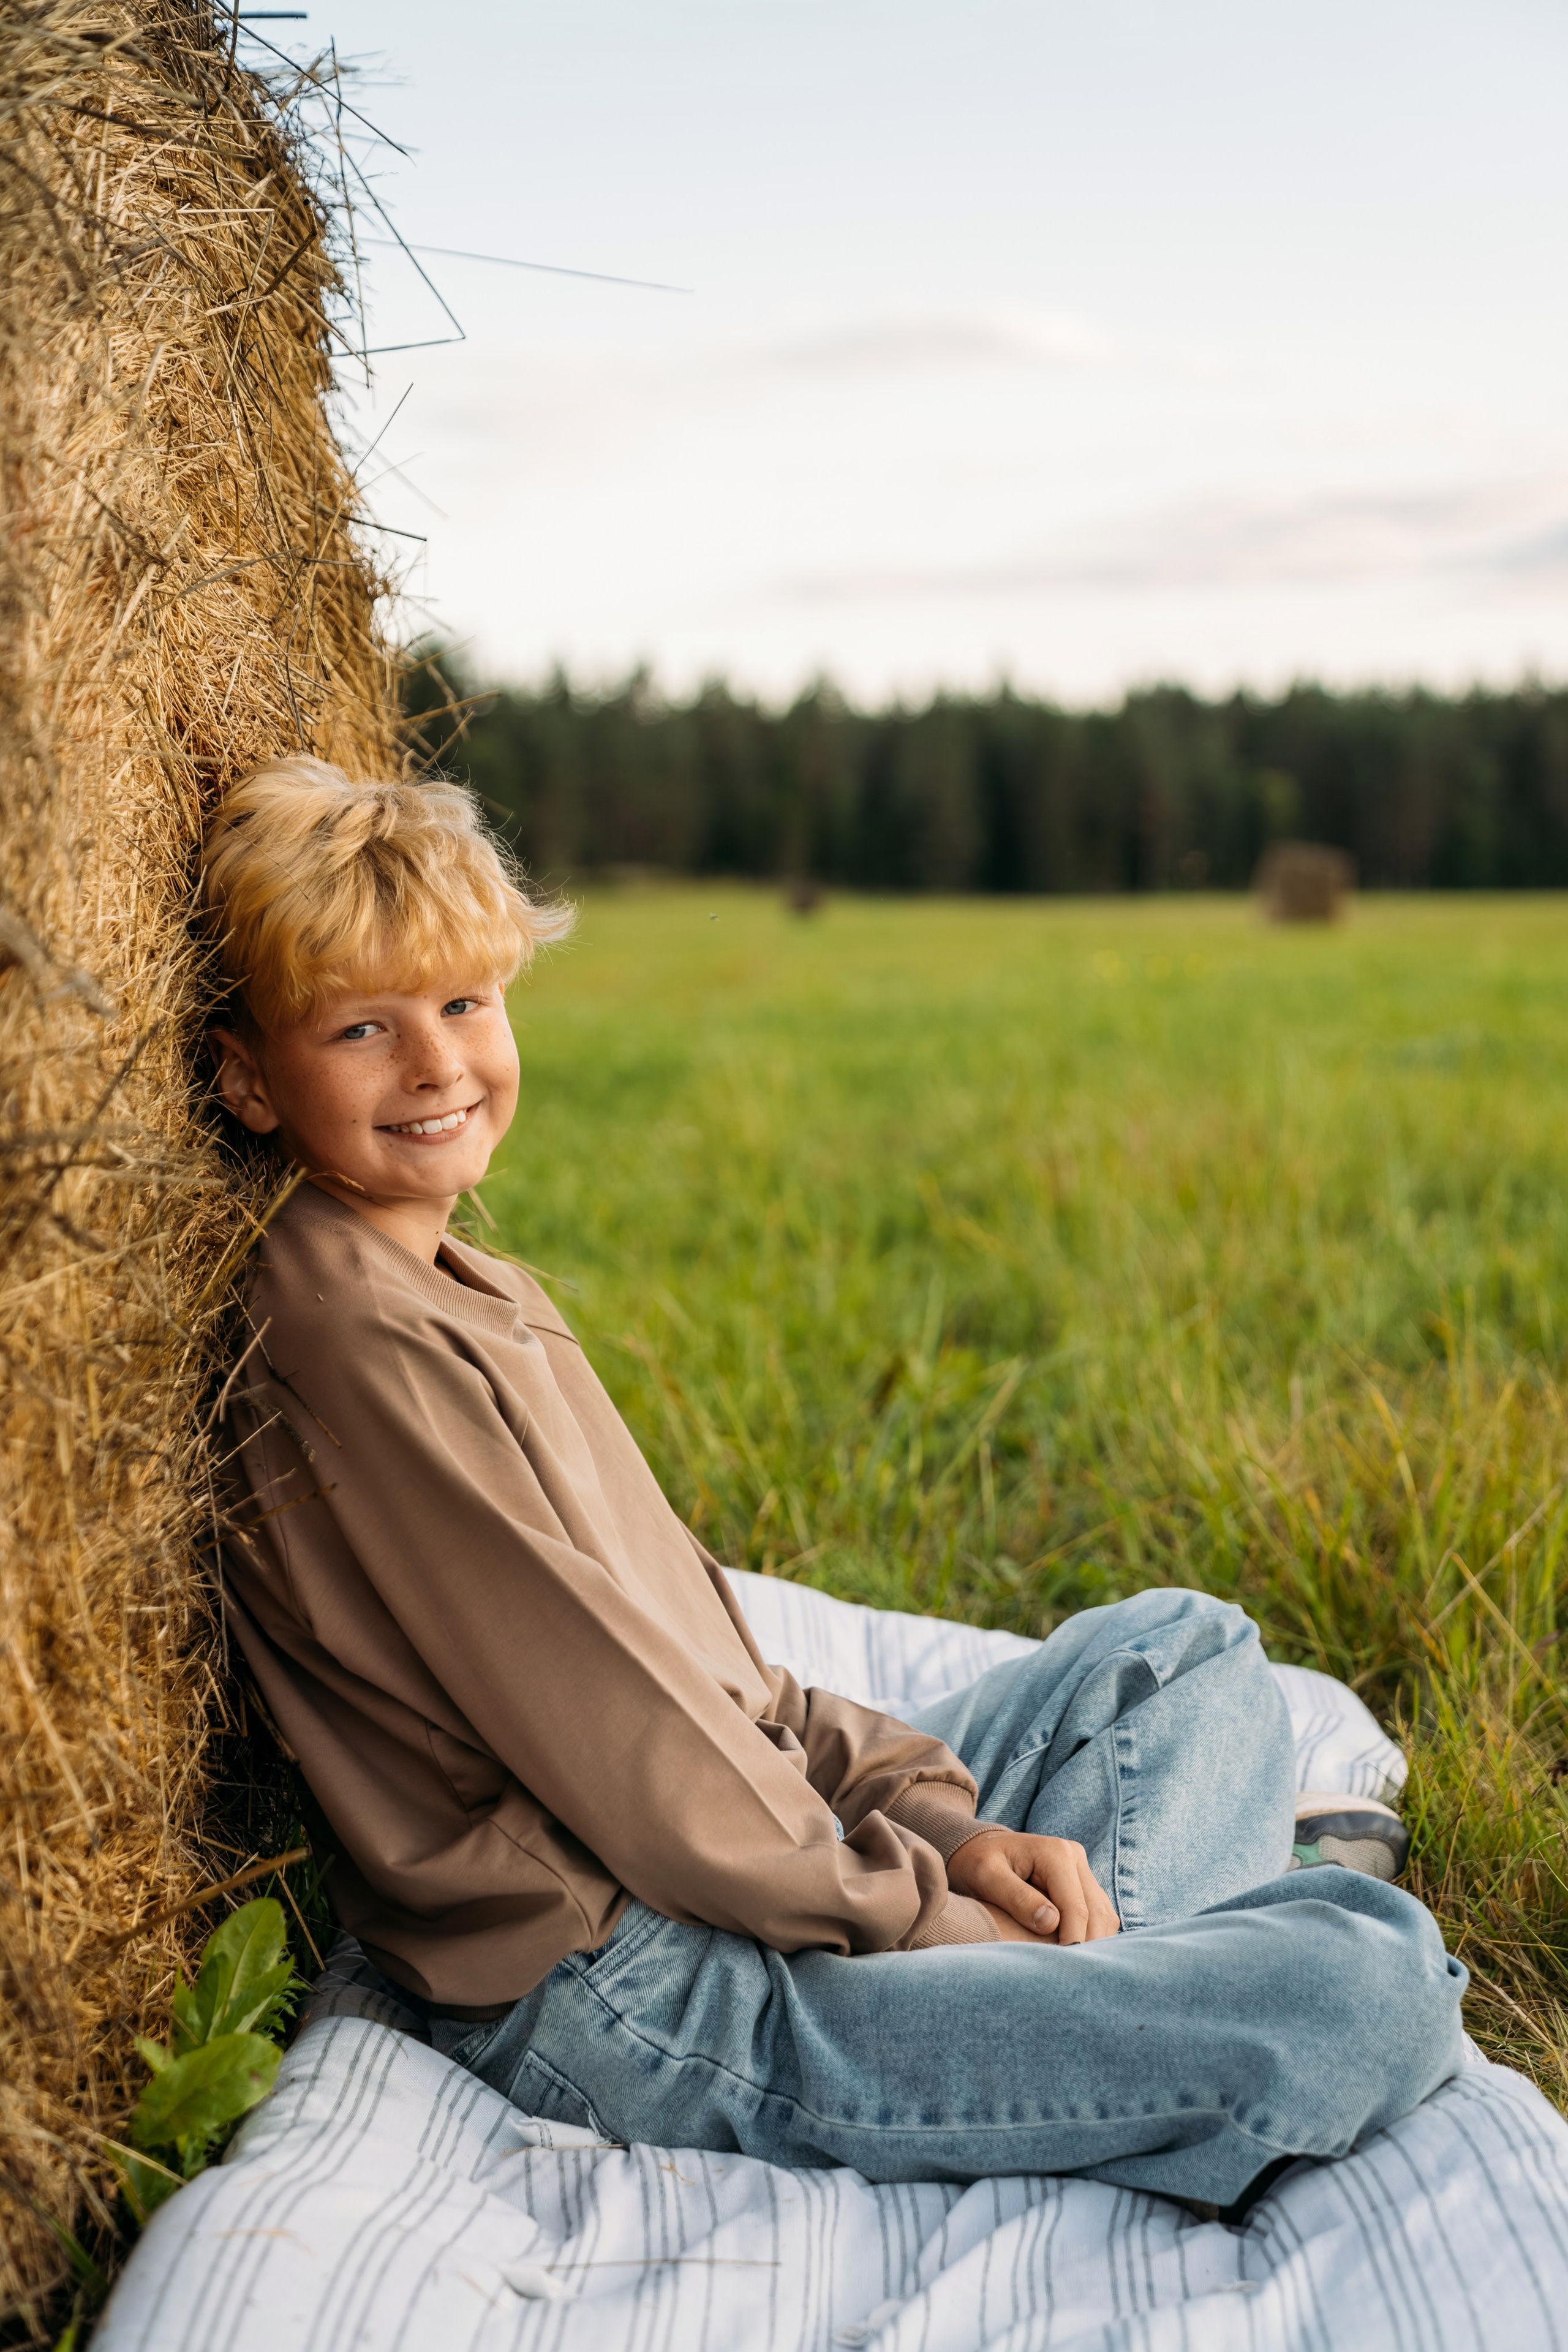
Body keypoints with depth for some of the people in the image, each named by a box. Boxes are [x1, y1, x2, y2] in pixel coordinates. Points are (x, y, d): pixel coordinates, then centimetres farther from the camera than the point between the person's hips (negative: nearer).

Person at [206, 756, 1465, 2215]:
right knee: (1371, 1989, -21)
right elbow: (620, 1755, -19)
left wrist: (931, 1817, 0)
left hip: (742, 1874, 10)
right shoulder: (356, 1345, -18)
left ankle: (1068, 1992, 0)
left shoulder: (477, 1298, 13)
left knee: (1183, 1644, 19)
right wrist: (932, 1912, -10)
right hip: (615, 2001, -10)